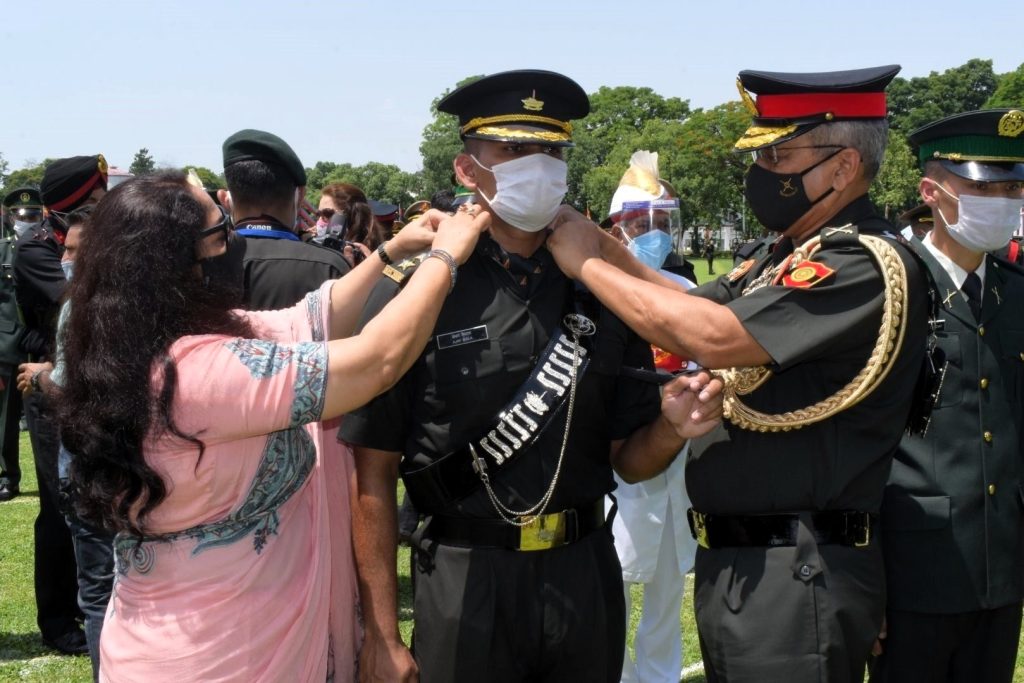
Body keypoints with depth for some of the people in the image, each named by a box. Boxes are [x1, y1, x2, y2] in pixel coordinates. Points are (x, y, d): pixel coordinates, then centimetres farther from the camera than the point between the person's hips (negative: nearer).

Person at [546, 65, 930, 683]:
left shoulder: (866, 264, -18)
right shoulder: (790, 259, 12)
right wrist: (601, 245, 0)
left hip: (797, 576, -9)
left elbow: (710, 337, -25)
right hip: (734, 562, 9)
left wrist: (588, 264, -13)